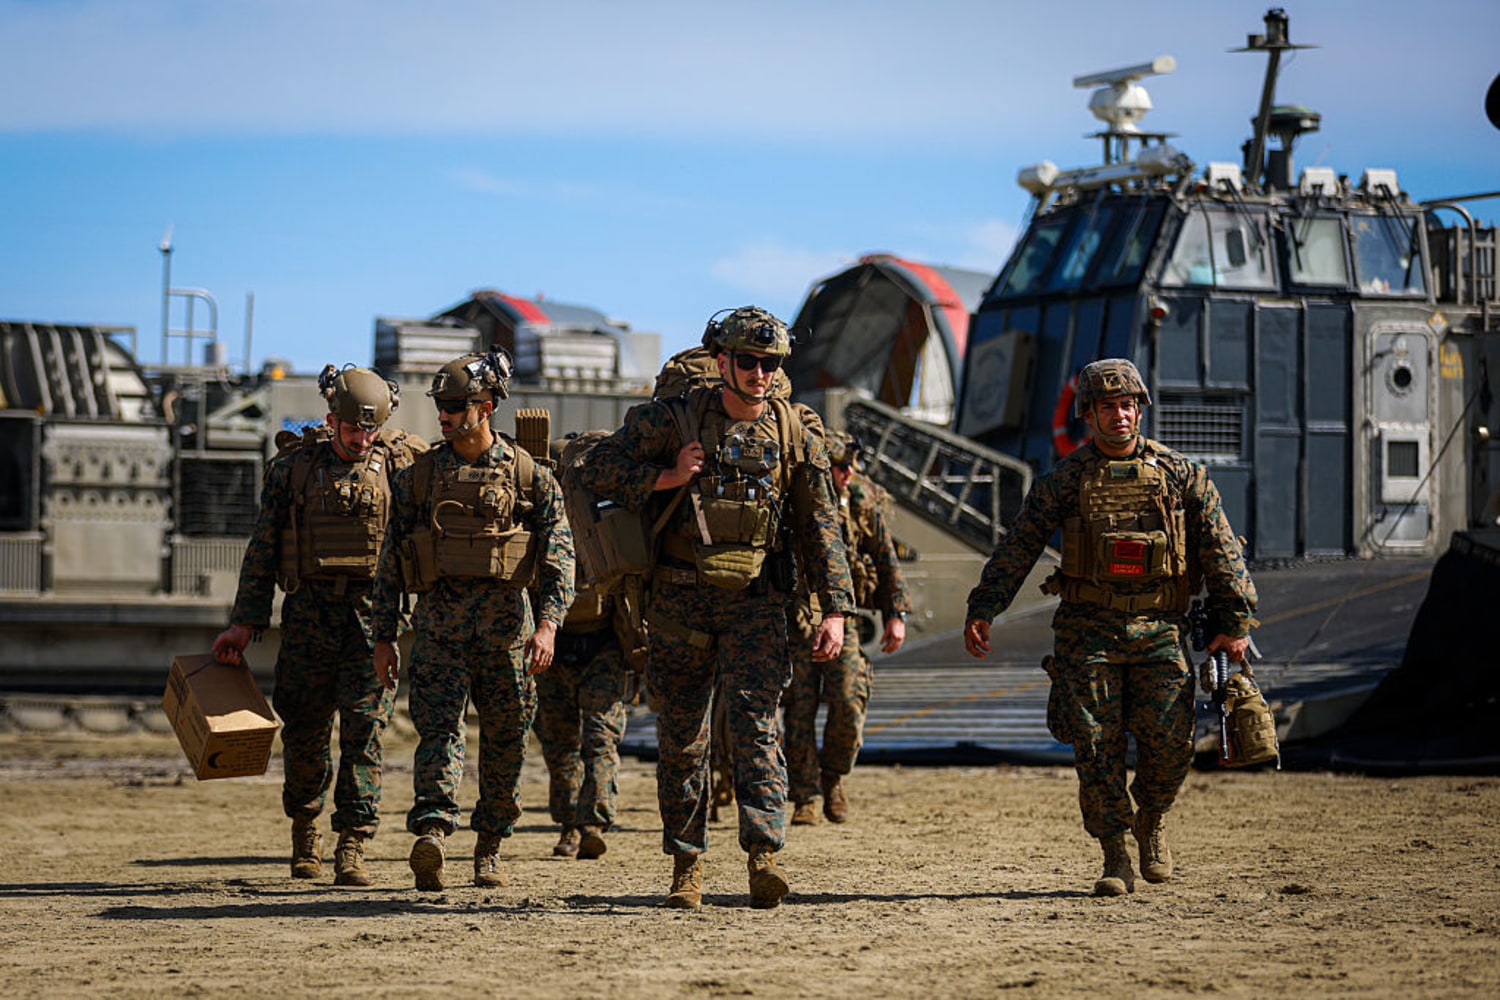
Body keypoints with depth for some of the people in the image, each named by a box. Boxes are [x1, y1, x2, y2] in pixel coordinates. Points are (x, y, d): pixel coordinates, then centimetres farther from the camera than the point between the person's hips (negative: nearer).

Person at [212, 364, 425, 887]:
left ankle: (352, 848, -7)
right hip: (308, 612, 1)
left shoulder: (400, 462, 4)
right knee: (304, 731, 7)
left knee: (364, 731, -8)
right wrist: (245, 623, 1)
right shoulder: (292, 467, 5)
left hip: (372, 613, -1)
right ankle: (305, 828, 30)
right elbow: (262, 549, 5)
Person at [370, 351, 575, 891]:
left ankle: (490, 848, 20)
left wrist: (547, 624, -13)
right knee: (438, 728, -15)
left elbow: (558, 556, 0)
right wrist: (383, 638, 8)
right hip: (438, 621, 0)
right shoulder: (418, 476, 8)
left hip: (505, 624, 0)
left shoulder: (529, 476, 3)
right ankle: (432, 833, -29)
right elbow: (391, 562, 11)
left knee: (505, 740, 6)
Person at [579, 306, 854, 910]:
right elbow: (600, 469, 2)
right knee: (680, 735, 6)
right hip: (680, 599, 1)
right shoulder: (675, 419, 0)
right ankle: (686, 864, 15)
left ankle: (763, 855, -22)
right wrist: (668, 479, -12)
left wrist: (836, 610, 0)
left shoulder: (794, 436, 4)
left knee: (756, 725, -14)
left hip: (755, 603, -1)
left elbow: (821, 528, 7)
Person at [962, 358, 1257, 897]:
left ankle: (1152, 821, 22)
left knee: (1168, 739, -7)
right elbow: (1016, 549, 4)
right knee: (1096, 747, -4)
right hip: (1087, 631, 0)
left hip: (1159, 630, 0)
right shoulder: (1063, 481, 5)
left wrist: (1235, 620, 0)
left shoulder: (1180, 475, 6)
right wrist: (982, 611, -4)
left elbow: (1221, 550, 6)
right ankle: (1115, 857, 5)